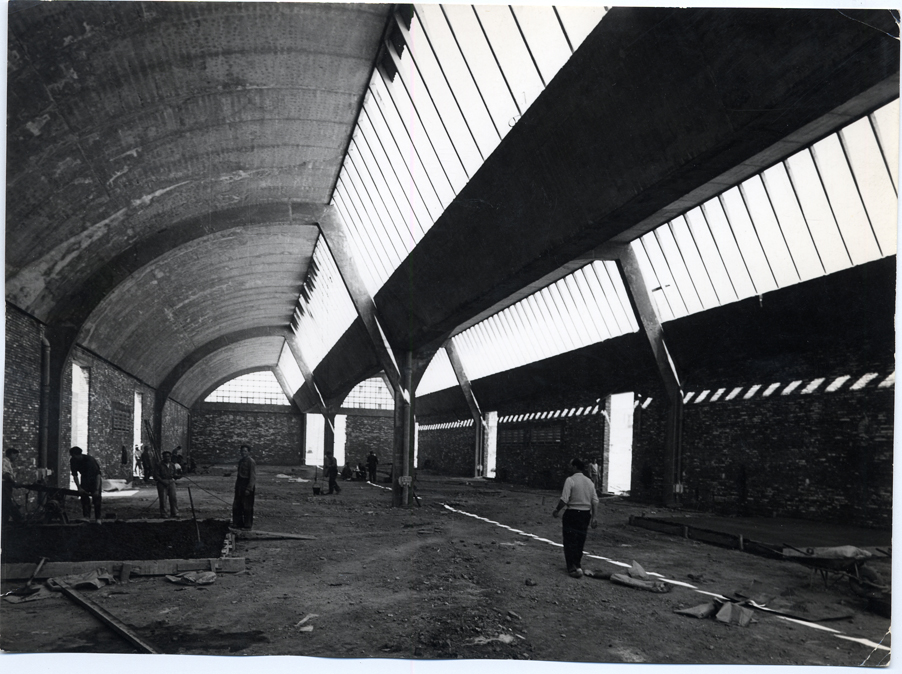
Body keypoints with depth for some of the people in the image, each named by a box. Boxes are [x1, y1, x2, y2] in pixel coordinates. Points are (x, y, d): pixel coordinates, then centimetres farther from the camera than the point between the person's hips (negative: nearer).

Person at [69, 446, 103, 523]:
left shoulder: (90, 459, -32)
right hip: (84, 477, 5)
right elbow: (75, 475, -6)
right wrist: (79, 488, -17)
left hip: (95, 478, -5)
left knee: (96, 498, -7)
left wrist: (97, 490, -37)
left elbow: (98, 475, -33)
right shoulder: (73, 461, -16)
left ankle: (97, 518, -4)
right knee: (84, 497, -6)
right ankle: (86, 517, -4)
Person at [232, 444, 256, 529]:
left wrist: (249, 489, -20)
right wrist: (236, 486, 16)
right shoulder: (240, 461, 12)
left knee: (247, 506, -1)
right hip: (239, 486, 8)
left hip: (247, 486, -8)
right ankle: (237, 523, 21)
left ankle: (248, 525, 8)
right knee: (236, 506, 11)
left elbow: (253, 477, -16)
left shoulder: (251, 462, -13)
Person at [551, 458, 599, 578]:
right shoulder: (589, 481, 7)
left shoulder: (570, 480, -12)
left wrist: (556, 510, -4)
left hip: (572, 513, -6)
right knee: (580, 541, 17)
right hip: (586, 514, 6)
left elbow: (564, 499, -18)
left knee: (570, 541, 0)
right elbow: (595, 501, 5)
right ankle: (578, 565, 29)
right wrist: (593, 517, 9)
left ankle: (573, 567, -6)